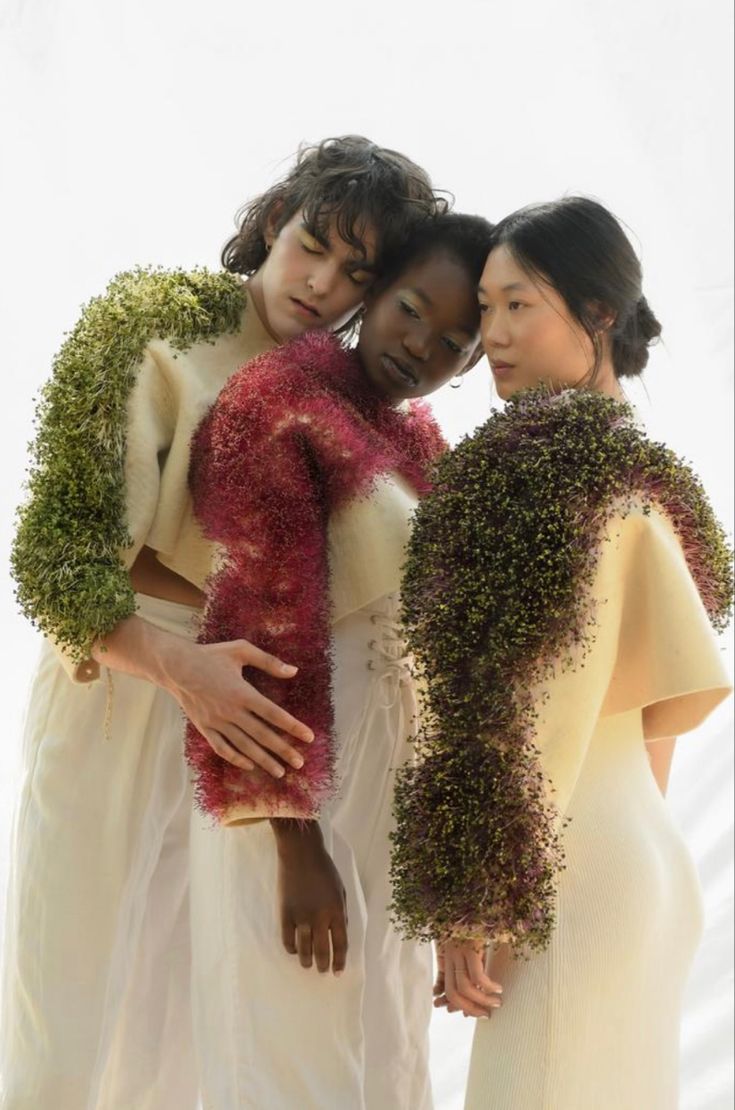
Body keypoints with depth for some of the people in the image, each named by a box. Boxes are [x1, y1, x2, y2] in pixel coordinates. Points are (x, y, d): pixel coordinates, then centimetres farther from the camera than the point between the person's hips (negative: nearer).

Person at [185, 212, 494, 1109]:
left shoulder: (418, 432, 9)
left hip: (399, 786, 8)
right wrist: (296, 844, -21)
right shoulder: (282, 404, -15)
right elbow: (266, 637, -20)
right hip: (302, 798, -8)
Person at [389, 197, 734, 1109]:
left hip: (567, 873, -9)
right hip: (645, 860, 9)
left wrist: (472, 900, -16)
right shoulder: (646, 467, 12)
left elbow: (513, 700, -18)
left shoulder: (541, 455, -13)